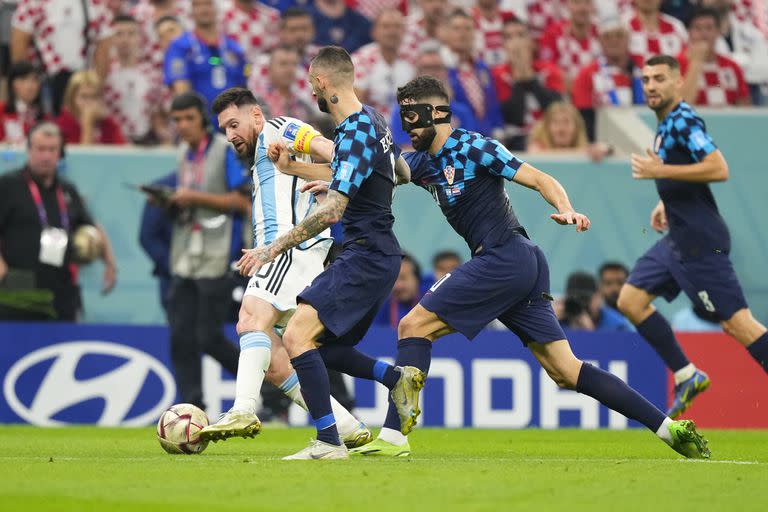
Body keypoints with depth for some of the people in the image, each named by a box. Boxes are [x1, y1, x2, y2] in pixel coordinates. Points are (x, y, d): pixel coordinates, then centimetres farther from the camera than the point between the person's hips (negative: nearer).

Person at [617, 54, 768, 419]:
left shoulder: (684, 121, -15)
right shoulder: (666, 124, 14)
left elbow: (718, 169, -26)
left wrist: (661, 171, -24)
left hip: (700, 240, -10)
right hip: (678, 238, 10)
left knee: (735, 321, -11)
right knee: (631, 301, 8)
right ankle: (687, 376, 11)